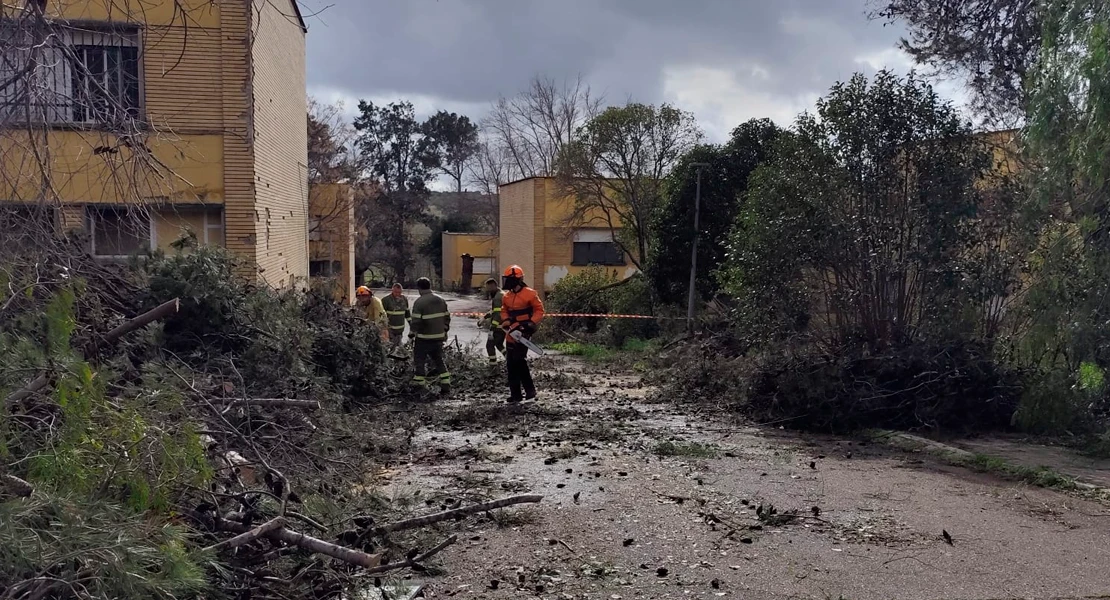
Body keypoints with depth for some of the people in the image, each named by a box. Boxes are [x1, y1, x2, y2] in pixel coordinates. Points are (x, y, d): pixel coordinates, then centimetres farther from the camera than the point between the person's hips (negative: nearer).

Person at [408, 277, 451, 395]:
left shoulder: (419, 302, -14)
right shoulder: (441, 300, 6)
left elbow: (415, 320, -15)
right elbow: (447, 317, 12)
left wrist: (412, 332, 1)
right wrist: (445, 330, 24)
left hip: (424, 338, -6)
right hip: (439, 337, 6)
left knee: (419, 361, 6)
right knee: (439, 360, 16)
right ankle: (446, 386, 13)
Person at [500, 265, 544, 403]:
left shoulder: (529, 294, -9)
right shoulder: (506, 296, 11)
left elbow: (539, 311, -6)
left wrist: (531, 324, -15)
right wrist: (506, 322, 0)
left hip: (523, 333, -7)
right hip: (511, 333, 7)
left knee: (519, 360, -13)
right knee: (510, 364, 6)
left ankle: (530, 389, 1)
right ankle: (515, 394, 11)